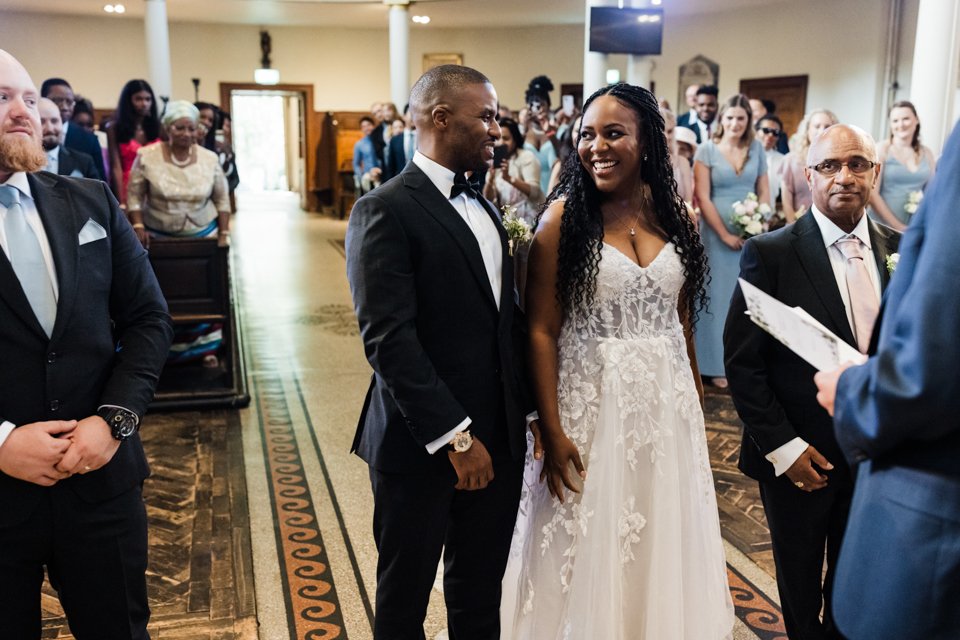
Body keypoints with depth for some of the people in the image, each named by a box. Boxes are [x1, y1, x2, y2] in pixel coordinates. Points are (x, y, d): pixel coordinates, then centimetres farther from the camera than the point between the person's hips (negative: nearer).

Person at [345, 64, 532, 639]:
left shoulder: (483, 208, 12)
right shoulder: (384, 211, -13)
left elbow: (504, 320, 13)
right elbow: (388, 338, -21)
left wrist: (532, 408, 5)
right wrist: (454, 436, -21)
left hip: (498, 441, 7)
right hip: (422, 447, -6)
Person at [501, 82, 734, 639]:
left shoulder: (676, 218, 4)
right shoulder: (563, 219, -8)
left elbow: (682, 321, 11)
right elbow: (541, 330, -10)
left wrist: (696, 404, 10)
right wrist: (552, 431, -14)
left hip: (668, 403, 4)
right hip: (591, 402, -3)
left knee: (663, 546, 15)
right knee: (589, 549, 9)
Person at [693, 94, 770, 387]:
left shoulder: (756, 148, 6)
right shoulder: (707, 149, -5)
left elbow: (764, 191, 10)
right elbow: (702, 197, -9)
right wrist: (725, 234, -11)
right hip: (718, 233, -3)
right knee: (720, 295, 4)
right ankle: (718, 365, 14)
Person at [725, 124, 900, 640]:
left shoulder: (901, 250, -1)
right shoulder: (770, 254, -13)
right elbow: (741, 361, -12)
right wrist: (781, 446, -15)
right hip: (797, 457, -3)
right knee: (800, 585, 18)